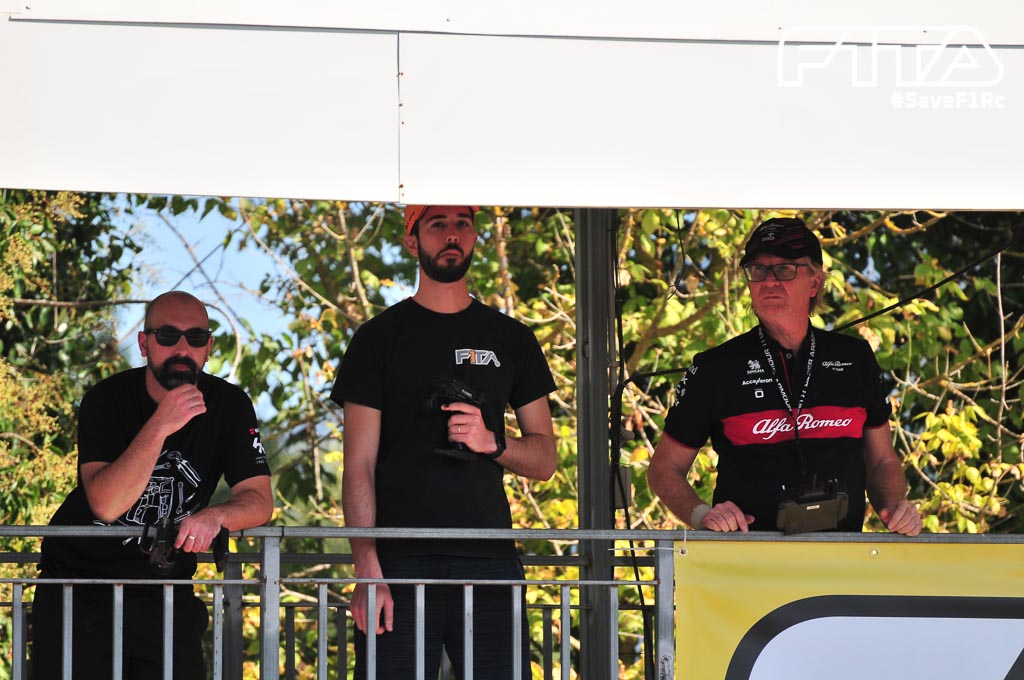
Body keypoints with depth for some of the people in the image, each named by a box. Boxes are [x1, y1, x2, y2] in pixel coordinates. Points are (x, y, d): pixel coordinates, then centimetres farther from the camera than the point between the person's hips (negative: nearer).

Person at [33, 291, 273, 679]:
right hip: (81, 582, -2)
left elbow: (259, 501, -9)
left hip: (165, 590, 2)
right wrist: (160, 426, -34)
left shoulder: (228, 406, -3)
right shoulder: (106, 401, -13)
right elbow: (105, 504, -26)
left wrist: (214, 516, -31)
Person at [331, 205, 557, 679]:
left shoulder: (511, 339, 15)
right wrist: (366, 571, -11)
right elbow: (359, 466, 1)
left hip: (490, 562, 2)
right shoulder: (380, 338, 7)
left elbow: (545, 460, 16)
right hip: (401, 563, -2)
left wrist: (492, 442, -7)